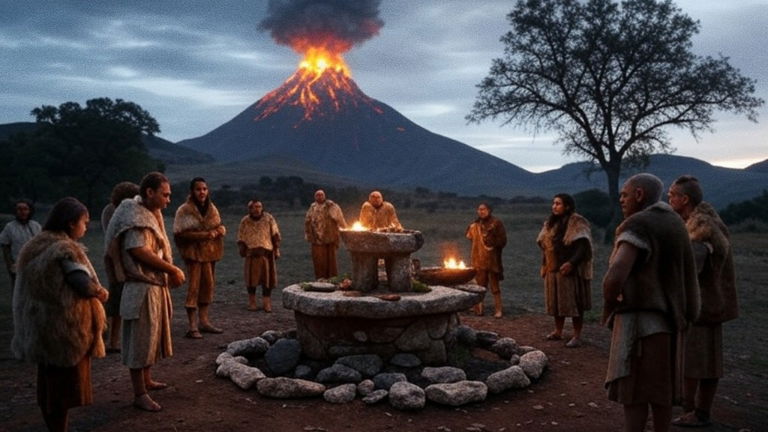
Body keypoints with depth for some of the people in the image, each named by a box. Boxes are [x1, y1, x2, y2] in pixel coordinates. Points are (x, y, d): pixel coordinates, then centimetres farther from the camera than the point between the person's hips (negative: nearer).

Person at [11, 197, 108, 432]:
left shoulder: (33, 247, 7)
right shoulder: (66, 249, -18)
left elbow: (33, 284, 12)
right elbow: (86, 284, -22)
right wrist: (102, 292, -1)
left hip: (38, 328, 8)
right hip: (65, 329, -8)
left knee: (47, 384, 17)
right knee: (64, 385, 5)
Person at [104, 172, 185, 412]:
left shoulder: (152, 214, 13)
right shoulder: (136, 217, -17)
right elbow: (140, 252, -26)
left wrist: (170, 273, 2)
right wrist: (173, 270, -18)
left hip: (156, 286, 10)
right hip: (143, 288, -10)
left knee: (152, 336, 21)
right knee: (140, 339, -1)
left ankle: (146, 380, 37)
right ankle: (139, 395, 8)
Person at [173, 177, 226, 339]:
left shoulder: (212, 208, 11)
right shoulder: (184, 210, -7)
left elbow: (220, 227, 17)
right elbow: (180, 233, -13)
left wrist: (216, 231, -7)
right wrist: (202, 235, -22)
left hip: (210, 252, 6)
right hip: (194, 252, -6)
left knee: (208, 285, 9)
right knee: (193, 287, -7)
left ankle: (204, 321, 20)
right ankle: (192, 326, -3)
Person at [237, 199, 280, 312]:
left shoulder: (269, 218, 2)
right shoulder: (245, 221, 5)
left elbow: (275, 235, 5)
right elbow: (241, 238, 11)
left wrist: (276, 249, 2)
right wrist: (242, 249, 2)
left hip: (267, 253, 0)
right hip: (252, 253, 0)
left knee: (267, 277, 2)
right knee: (251, 277, 2)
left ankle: (267, 303, 13)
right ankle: (252, 302, 15)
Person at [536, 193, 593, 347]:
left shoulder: (577, 223, -11)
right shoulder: (550, 223, 12)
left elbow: (583, 246, -18)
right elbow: (544, 245, 19)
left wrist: (571, 263, -27)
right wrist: (544, 265, 12)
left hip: (571, 271, -7)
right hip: (553, 270, 7)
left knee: (573, 303, -2)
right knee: (556, 301, 12)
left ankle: (577, 336, 5)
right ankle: (558, 331, 24)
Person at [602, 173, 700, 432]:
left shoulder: (636, 228, -20)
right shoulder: (673, 224, 9)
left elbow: (614, 277, -31)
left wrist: (608, 307, -11)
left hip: (641, 320, -8)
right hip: (666, 317, 9)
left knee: (632, 389, 2)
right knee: (660, 385, 17)